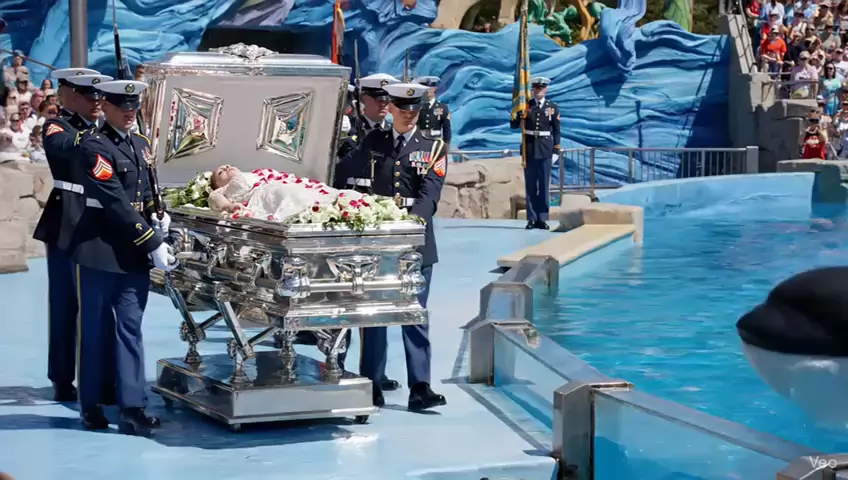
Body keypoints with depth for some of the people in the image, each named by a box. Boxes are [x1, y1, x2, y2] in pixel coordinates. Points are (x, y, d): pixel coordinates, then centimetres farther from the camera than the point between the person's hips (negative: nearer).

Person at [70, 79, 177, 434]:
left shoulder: (140, 145, 13)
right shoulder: (94, 146, -12)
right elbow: (116, 204, -18)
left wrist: (156, 217, 1)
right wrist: (154, 244, -18)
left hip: (134, 254, 6)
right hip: (100, 251, -6)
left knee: (130, 329, 3)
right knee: (95, 331, 5)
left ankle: (131, 408, 1)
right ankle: (91, 406, 17)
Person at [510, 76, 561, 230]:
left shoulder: (553, 108, 3)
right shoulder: (525, 106, 5)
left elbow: (556, 131, 4)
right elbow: (514, 125, 3)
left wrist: (556, 151, -1)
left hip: (545, 150, -1)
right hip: (529, 150, 1)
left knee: (544, 185, 1)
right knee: (530, 186, 3)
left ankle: (542, 219, 6)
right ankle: (531, 219, 6)